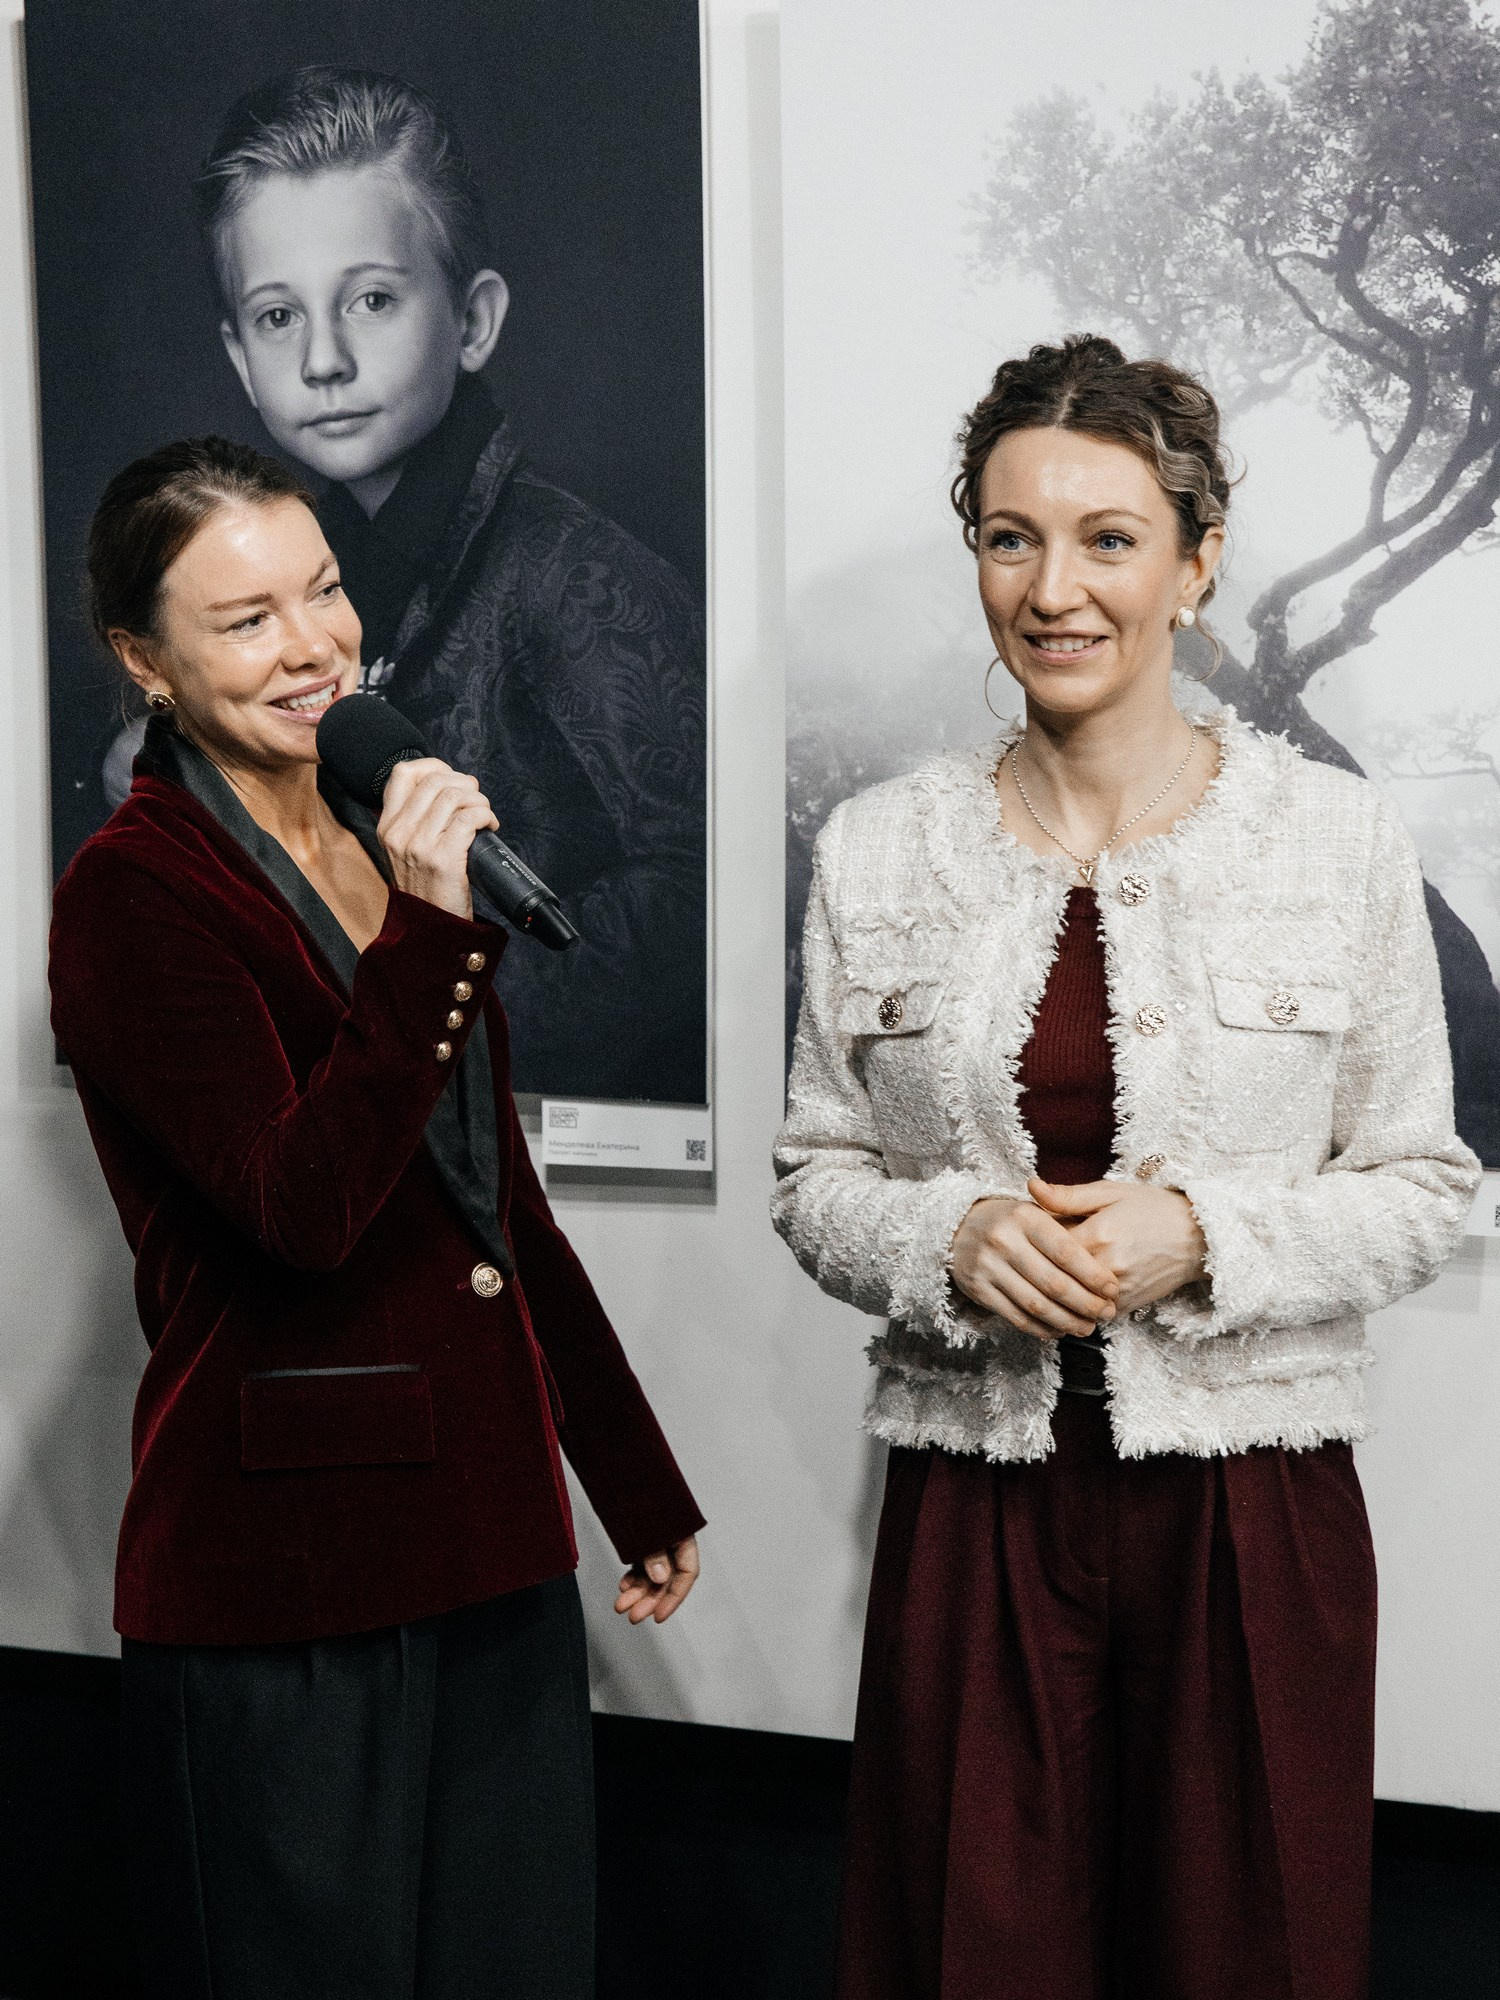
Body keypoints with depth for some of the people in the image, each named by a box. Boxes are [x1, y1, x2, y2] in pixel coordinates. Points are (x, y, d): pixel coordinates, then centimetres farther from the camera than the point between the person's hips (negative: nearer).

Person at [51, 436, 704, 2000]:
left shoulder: (393, 845, 12)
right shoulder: (134, 893, -11)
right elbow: (303, 1210, -23)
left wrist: (638, 1485, 19)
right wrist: (429, 936, -27)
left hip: (493, 1548, 7)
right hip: (285, 1586, -7)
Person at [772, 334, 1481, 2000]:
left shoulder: (1337, 837, -2)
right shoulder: (880, 849, 3)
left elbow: (1421, 1185, 1)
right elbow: (817, 1175, 8)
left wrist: (1205, 1235, -15)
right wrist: (952, 1240, -12)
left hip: (1252, 1501, -1)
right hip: (972, 1502, 1)